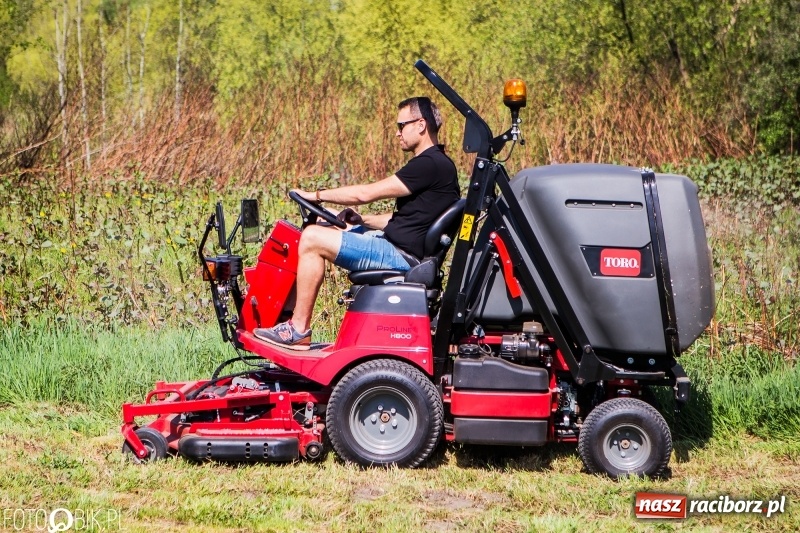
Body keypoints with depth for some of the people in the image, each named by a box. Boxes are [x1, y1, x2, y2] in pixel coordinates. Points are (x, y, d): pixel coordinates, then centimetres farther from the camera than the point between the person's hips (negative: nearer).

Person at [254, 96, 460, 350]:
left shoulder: (431, 165, -16)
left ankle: (298, 330, -12)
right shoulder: (433, 163, 17)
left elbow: (366, 193, -16)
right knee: (321, 232, 19)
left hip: (401, 255, -11)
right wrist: (361, 220, 11)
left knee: (312, 238, -16)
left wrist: (316, 195, -5)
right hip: (398, 248, 11)